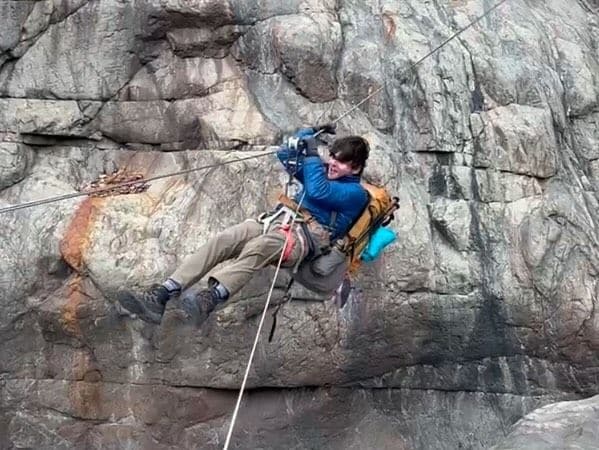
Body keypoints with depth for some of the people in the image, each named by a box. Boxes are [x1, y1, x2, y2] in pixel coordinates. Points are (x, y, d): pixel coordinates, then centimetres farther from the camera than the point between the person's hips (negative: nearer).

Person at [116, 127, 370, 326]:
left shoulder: (356, 194, 4)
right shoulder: (321, 171, 28)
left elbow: (318, 191, -14)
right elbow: (286, 155, 29)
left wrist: (312, 154, -5)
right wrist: (310, 134, 16)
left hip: (304, 236, -6)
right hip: (277, 220, 7)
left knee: (254, 249, -39)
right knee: (220, 241, -22)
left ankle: (207, 300, -61)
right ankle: (161, 295, -35)